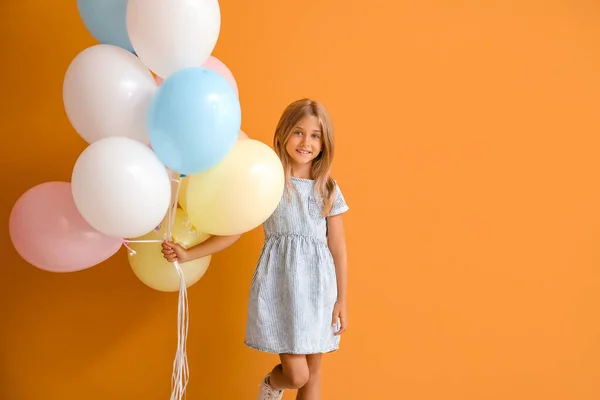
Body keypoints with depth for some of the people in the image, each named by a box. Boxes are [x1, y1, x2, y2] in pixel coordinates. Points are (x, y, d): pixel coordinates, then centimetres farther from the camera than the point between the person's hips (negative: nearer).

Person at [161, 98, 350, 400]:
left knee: (313, 373, 10)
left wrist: (342, 299, 4)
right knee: (296, 375, -4)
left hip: (318, 285, 3)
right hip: (278, 283, -3)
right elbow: (233, 230, -2)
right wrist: (188, 255, -9)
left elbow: (338, 246, 5)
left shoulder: (328, 189, 2)